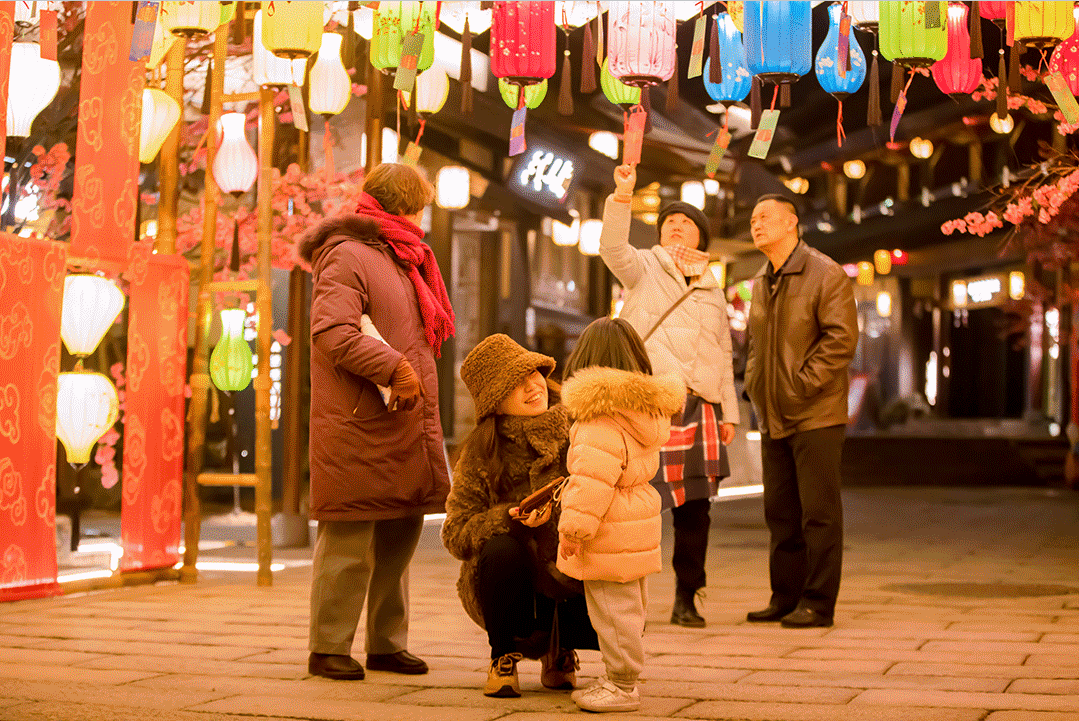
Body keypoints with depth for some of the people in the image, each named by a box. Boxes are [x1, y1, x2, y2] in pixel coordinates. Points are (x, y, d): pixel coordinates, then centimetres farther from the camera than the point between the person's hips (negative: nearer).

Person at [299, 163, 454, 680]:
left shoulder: (401, 261, 23)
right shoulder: (346, 256, -8)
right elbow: (331, 332, -20)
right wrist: (394, 367, -22)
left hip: (405, 426, 9)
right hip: (358, 428, -9)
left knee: (400, 538, 12)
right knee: (348, 541, -4)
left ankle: (387, 645, 21)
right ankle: (329, 649, 5)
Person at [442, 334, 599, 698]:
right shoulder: (481, 452, -9)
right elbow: (455, 535, -10)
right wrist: (513, 519, -27)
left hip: (572, 584, 1)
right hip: (513, 587, -1)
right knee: (502, 549, -33)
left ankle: (559, 649, 10)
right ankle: (503, 658, -6)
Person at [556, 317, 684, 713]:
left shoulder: (603, 421, -20)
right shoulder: (648, 411, 12)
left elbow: (593, 479, -26)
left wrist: (574, 528, -22)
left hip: (609, 536, -10)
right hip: (637, 529, 10)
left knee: (614, 609, -2)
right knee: (630, 606, 17)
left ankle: (622, 686, 5)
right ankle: (620, 679, 29)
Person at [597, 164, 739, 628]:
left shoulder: (713, 292, 23)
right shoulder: (645, 268, 10)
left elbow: (723, 358, 24)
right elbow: (612, 249, -12)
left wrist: (729, 413, 18)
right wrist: (622, 197, -24)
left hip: (698, 406, 4)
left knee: (695, 505, 2)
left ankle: (686, 599, 12)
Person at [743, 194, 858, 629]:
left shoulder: (826, 274, -8)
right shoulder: (760, 283, 15)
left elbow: (841, 338, -15)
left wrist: (802, 383, -17)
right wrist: (754, 384, 11)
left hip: (816, 415, -7)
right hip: (773, 418, 8)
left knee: (818, 512, -3)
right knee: (780, 512, 11)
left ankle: (818, 603, 3)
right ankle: (785, 597, 19)